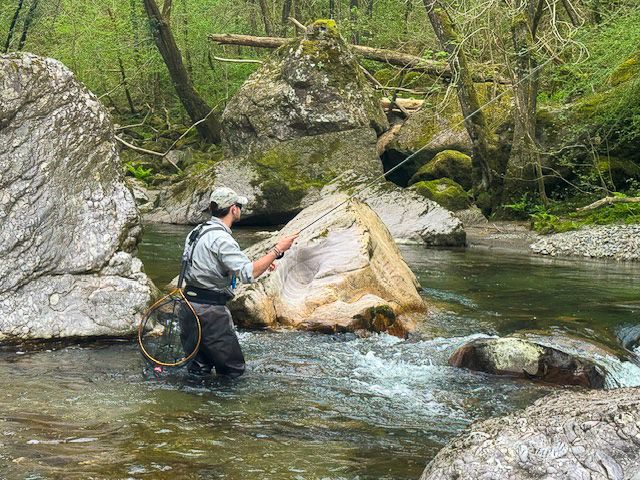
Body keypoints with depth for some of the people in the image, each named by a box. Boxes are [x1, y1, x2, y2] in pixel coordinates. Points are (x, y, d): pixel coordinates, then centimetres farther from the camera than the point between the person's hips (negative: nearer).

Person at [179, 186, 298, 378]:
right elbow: (248, 274, -25)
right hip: (209, 310, -9)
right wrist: (277, 250, -17)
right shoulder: (221, 238, -17)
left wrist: (261, 262, 17)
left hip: (189, 306, 9)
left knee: (198, 371, 15)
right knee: (234, 370, 1)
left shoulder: (196, 232, 13)